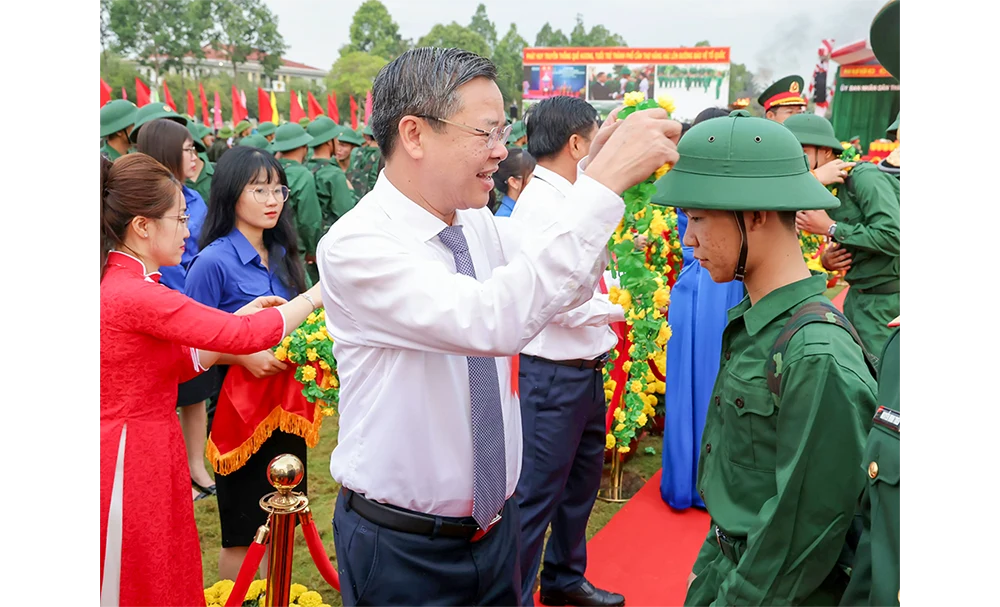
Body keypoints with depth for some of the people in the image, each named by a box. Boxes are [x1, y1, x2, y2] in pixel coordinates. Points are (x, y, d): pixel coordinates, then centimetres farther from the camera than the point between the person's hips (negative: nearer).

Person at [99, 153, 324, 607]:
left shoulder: (118, 283, 8)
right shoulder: (136, 295, -23)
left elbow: (176, 363, 12)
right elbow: (243, 336, -23)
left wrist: (240, 319, 6)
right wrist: (317, 294, -10)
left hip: (144, 446, 9)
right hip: (137, 458, -9)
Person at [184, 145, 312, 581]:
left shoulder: (281, 255, 5)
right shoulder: (214, 260, -14)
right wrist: (245, 356, -24)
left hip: (286, 402, 6)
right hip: (241, 403, -6)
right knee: (244, 532, 8)